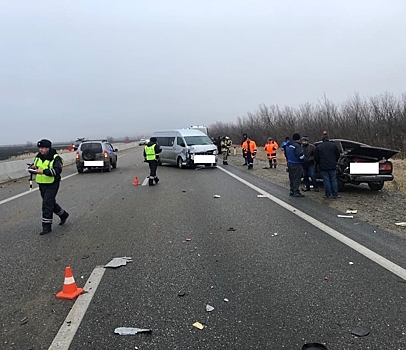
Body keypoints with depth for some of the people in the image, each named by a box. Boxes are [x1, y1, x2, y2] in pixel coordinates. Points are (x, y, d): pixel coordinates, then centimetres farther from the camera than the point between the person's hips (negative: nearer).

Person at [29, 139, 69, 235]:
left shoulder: (55, 158, -14)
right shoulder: (38, 157, 8)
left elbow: (57, 170, -28)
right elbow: (34, 166, 18)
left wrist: (43, 171, -37)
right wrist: (33, 167, -8)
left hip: (52, 185, -8)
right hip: (41, 184, 8)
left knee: (47, 204, -10)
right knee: (51, 203, 18)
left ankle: (47, 226, -3)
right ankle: (63, 215, 40)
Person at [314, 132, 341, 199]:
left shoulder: (318, 147, -2)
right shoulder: (333, 145, 2)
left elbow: (316, 157, 1)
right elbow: (338, 155, 9)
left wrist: (319, 164, 16)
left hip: (323, 167, -1)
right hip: (332, 166, 2)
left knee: (326, 181, 1)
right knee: (333, 180, 7)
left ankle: (328, 195, 3)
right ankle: (335, 195, 8)